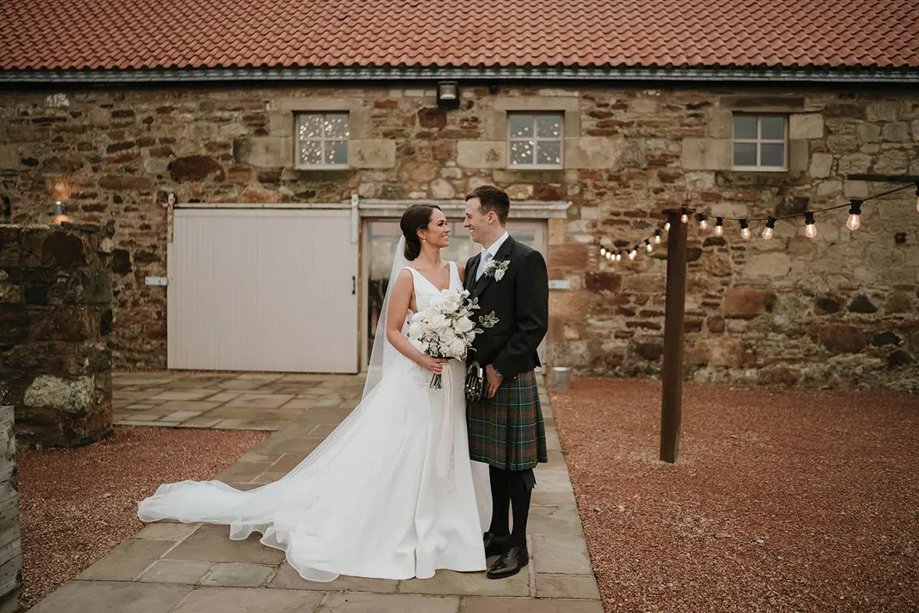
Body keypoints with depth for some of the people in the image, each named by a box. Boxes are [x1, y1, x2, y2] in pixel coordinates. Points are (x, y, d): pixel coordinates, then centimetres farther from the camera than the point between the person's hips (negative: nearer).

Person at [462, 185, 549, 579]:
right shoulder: (474, 263, 14)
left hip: (511, 377, -8)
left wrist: (500, 368, -16)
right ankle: (497, 533, 29)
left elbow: (534, 324, -17)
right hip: (481, 376, 8)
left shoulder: (526, 260, -11)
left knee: (516, 464, 3)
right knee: (495, 460, 16)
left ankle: (518, 546, 15)